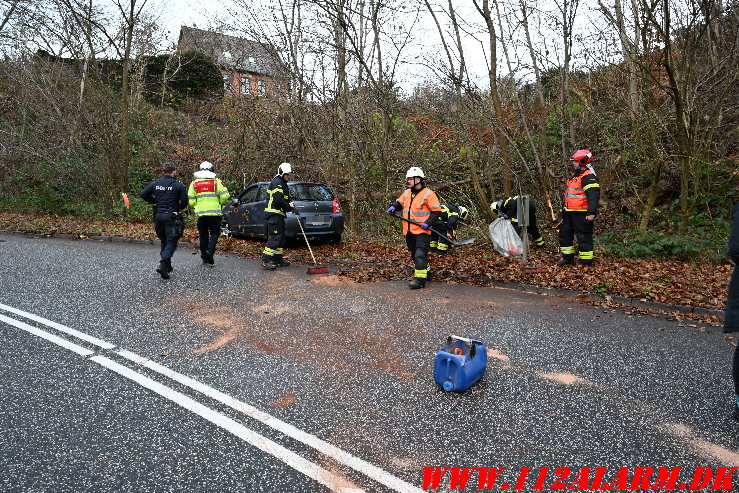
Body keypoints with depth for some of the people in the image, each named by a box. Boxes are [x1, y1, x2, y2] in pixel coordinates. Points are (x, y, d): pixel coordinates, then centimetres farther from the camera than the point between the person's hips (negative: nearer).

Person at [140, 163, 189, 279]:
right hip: (171, 216, -5)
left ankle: (167, 265, 23)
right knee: (171, 241, -2)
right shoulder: (179, 185, -7)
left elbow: (143, 194, 6)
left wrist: (154, 202, 15)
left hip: (158, 215, 5)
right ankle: (163, 264, -20)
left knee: (164, 240, 18)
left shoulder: (155, 184, 7)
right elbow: (184, 202, -9)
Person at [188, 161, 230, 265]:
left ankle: (204, 257, 16)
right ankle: (210, 250, -16)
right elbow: (225, 195, -8)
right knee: (215, 233, 7)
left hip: (201, 213, 2)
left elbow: (191, 200, 3)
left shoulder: (194, 183, 7)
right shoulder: (216, 181, 1)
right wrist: (220, 203, 10)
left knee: (203, 235, 11)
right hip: (214, 212, -2)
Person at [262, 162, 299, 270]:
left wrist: (290, 205, 6)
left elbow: (285, 200, 27)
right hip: (274, 214, -11)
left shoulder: (283, 184, 23)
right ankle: (266, 260, -11)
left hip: (279, 215, 11)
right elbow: (278, 200, -21)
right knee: (274, 237, -13)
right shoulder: (277, 182, -11)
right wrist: (291, 208, -15)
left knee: (281, 237, 14)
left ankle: (278, 259, 21)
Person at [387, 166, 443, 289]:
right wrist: (393, 207, 1)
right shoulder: (407, 193, 12)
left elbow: (437, 211, -10)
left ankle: (420, 278, -9)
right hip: (409, 231, 8)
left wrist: (428, 223, -20)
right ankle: (425, 272, 32)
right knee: (414, 254, 15)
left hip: (422, 231, -7)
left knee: (420, 254, -12)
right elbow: (399, 203, 24)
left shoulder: (428, 194, -9)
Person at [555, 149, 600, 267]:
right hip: (570, 213, 10)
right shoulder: (575, 175, 16)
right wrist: (564, 208, 27)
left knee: (584, 237, -2)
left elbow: (593, 195, -25)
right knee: (564, 233, 16)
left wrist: (591, 213, -31)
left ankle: (586, 260, 8)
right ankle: (567, 257, 28)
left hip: (581, 214, -10)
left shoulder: (589, 177, -17)